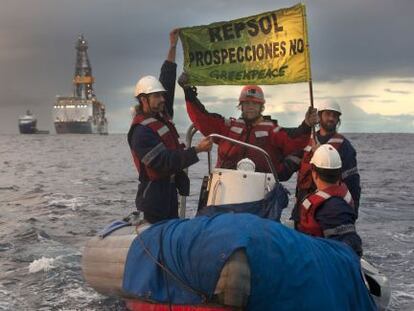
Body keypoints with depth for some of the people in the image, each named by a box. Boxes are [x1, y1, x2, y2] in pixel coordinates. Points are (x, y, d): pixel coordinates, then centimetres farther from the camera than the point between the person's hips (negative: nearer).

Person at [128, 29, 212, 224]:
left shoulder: (161, 116, 8)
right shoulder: (141, 131, -18)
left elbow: (167, 81, 15)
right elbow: (166, 162, -25)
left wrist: (173, 48, 14)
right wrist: (197, 149, -27)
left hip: (169, 192, 9)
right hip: (154, 196, -9)